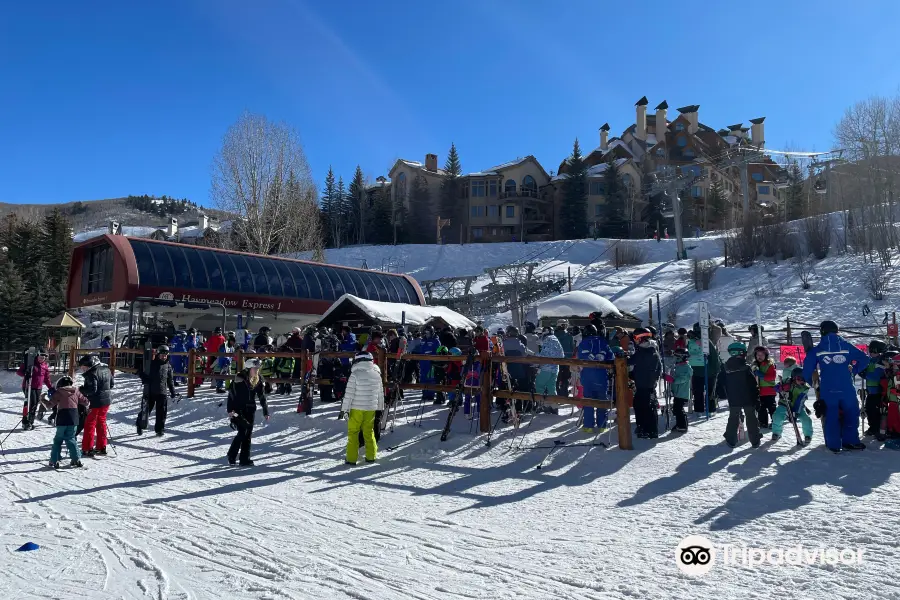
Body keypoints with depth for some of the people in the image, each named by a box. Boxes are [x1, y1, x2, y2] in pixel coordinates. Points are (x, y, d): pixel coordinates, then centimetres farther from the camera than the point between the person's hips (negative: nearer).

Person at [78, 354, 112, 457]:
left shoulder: (92, 373, -21)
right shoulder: (106, 369, 6)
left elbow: (92, 389, -25)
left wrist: (81, 389, -13)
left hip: (96, 402, -8)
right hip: (106, 400, 8)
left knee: (90, 424, 4)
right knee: (101, 423, 17)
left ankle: (87, 449, 8)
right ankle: (101, 447, 22)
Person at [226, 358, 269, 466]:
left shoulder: (258, 380, 1)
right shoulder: (240, 378, -15)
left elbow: (262, 397, 7)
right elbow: (231, 394, -14)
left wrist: (266, 412, 6)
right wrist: (230, 410, -20)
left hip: (250, 409, 5)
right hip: (238, 409, -5)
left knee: (248, 434, 4)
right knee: (242, 432, -11)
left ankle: (245, 459, 11)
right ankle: (231, 456, 8)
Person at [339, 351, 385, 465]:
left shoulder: (355, 374, -12)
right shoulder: (377, 374, 3)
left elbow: (349, 394, -13)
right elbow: (380, 394, 11)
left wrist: (344, 409, -7)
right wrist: (380, 408, 21)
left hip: (357, 409, -4)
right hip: (371, 408, 4)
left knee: (353, 432, 6)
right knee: (369, 432, 16)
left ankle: (351, 458, 7)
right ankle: (371, 456, 21)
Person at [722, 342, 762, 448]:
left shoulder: (726, 369, -2)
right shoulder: (746, 367, -14)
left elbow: (724, 386, 6)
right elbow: (753, 384, -10)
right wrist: (756, 397, -1)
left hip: (733, 400, 3)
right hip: (748, 399, -3)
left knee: (733, 418, 12)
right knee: (751, 419, 8)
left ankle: (731, 440, 12)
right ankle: (755, 441, 11)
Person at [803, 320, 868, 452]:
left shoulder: (816, 350, 1)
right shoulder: (846, 345, 3)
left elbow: (807, 369, 0)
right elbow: (864, 359, 5)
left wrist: (809, 381, 17)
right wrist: (854, 371, 16)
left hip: (827, 390, 0)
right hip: (847, 388, 0)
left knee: (830, 416, 7)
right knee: (851, 413, 15)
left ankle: (834, 445, 10)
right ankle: (850, 441, 16)